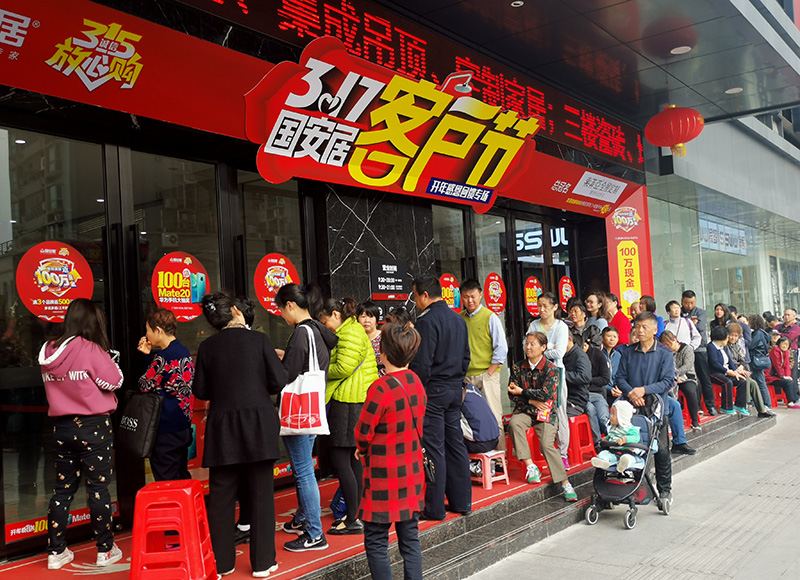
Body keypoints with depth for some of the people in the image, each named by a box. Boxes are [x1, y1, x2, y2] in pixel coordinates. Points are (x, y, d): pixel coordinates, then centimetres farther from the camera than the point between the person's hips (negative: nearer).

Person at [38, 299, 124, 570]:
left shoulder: (49, 351, 5)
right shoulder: (90, 349, -16)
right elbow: (113, 381, -13)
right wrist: (108, 360, 4)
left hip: (61, 427, 6)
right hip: (93, 426, -6)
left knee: (63, 488, 13)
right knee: (98, 487, 3)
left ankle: (56, 552, 19)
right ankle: (105, 550, 13)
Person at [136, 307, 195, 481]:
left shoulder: (163, 357, -19)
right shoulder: (184, 352, 8)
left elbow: (145, 385, -10)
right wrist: (148, 355, 10)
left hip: (166, 429, -9)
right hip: (184, 426, 9)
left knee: (165, 481, 0)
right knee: (182, 479, 17)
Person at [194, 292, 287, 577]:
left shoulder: (207, 347, 0)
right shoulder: (259, 340, -6)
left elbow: (200, 391, 3)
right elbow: (278, 382, -8)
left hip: (222, 429, 2)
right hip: (258, 425, -2)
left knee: (221, 496, 11)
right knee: (261, 494, 7)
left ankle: (221, 562, 19)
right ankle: (262, 562, 12)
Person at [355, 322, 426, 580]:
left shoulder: (381, 388, -20)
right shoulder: (416, 382, 2)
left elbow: (362, 433, -14)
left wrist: (363, 450, 9)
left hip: (384, 475, -7)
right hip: (412, 472, 7)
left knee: (376, 542, 4)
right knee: (410, 538, 14)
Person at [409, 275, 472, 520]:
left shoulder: (428, 321, -15)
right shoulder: (458, 319, 12)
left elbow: (421, 363, -19)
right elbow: (465, 357, 17)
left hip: (433, 391, -8)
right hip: (455, 390, 8)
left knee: (434, 449, -3)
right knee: (455, 444, 13)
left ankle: (435, 508, 2)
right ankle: (461, 501, 20)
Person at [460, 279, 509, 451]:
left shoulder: (490, 317, -2)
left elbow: (501, 349, -3)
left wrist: (489, 373, -8)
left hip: (487, 374, -4)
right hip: (466, 376, 4)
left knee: (493, 415, -5)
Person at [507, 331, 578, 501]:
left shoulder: (551, 369, -4)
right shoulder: (518, 368, 7)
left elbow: (546, 394, -15)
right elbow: (512, 395, 3)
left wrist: (522, 391, -8)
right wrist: (532, 401, -10)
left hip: (546, 412, -3)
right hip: (525, 410, 3)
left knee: (546, 445, -21)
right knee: (514, 423, -31)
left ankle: (565, 483, -9)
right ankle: (530, 466, -27)